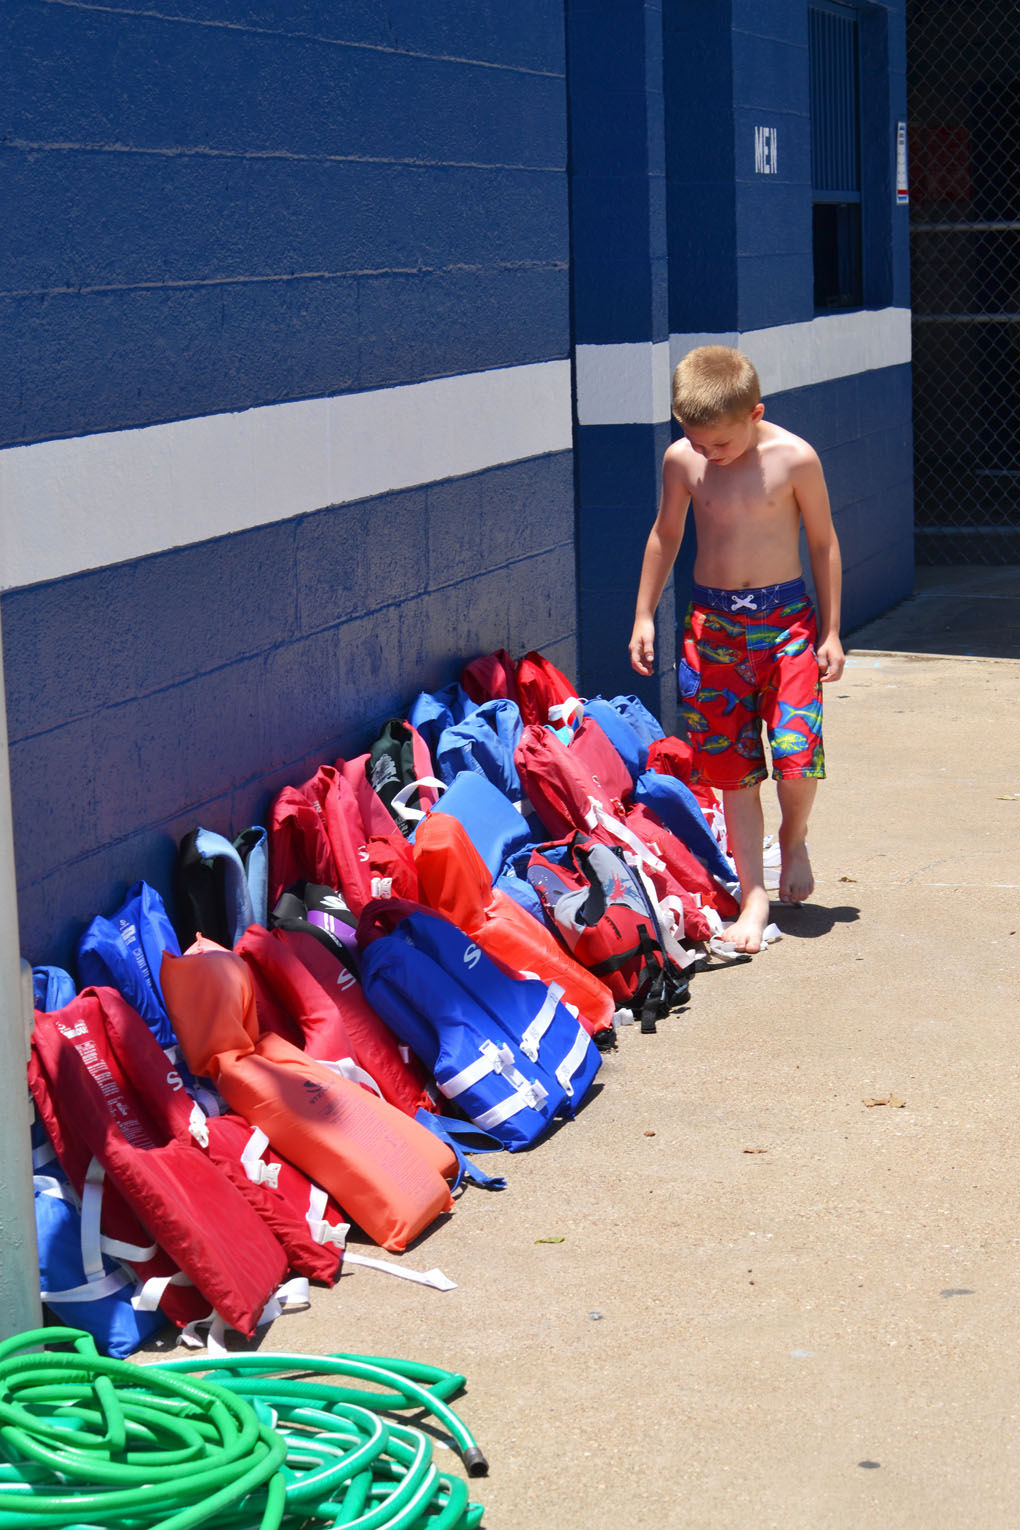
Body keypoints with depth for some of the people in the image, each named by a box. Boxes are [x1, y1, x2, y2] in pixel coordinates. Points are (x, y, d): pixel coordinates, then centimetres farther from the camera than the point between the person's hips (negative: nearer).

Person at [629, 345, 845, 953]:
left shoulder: (795, 459, -9)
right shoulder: (682, 461, -2)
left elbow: (823, 542, 0)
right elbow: (666, 536, 13)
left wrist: (830, 630, 0)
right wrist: (645, 617, 14)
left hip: (786, 618, -2)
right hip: (713, 622, 2)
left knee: (796, 755, -14)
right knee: (732, 770, 2)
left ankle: (794, 840, 18)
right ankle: (754, 896, 9)